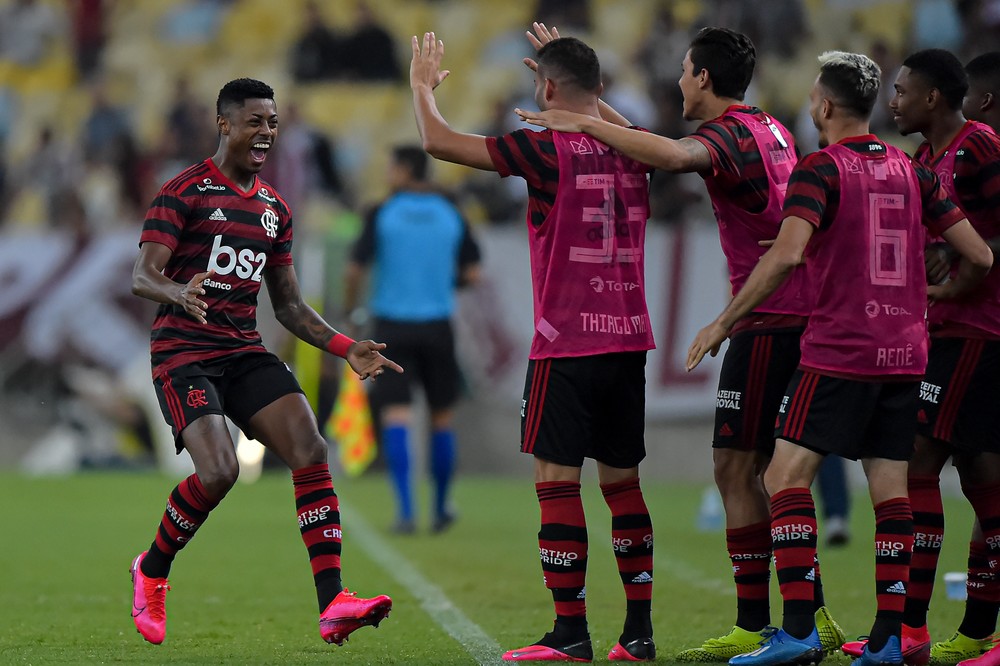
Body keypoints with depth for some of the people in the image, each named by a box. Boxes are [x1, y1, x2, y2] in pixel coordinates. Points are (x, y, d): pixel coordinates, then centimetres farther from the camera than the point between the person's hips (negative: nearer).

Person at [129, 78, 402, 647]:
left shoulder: (274, 208, 16)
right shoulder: (185, 192, -3)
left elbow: (289, 305, 20)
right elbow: (142, 276, -12)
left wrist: (347, 348, 6)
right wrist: (179, 293, -35)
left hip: (246, 353, 6)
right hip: (184, 353, -6)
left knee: (311, 451, -16)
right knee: (219, 473, -23)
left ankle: (333, 604, -22)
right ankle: (151, 571, 6)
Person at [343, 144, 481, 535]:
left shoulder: (383, 214, -5)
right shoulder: (451, 216, 2)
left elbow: (355, 269, -7)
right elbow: (472, 273, 3)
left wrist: (351, 306, 11)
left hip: (393, 326, -2)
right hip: (437, 326, 2)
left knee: (396, 416, -4)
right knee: (442, 417, 16)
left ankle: (405, 511, -17)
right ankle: (441, 509, 25)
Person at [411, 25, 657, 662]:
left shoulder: (549, 149, -11)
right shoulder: (633, 151, 7)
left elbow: (440, 141, -6)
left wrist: (424, 86, 12)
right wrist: (576, 77, 42)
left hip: (567, 344, -6)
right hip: (631, 340, 6)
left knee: (557, 480, -3)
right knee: (622, 480, 12)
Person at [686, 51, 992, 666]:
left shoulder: (821, 169, -6)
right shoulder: (912, 171, 11)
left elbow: (786, 254, -20)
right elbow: (979, 257, 10)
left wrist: (724, 322, -13)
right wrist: (940, 295, 30)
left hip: (840, 352, -6)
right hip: (905, 354, 6)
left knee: (787, 477, -3)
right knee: (891, 489, 7)